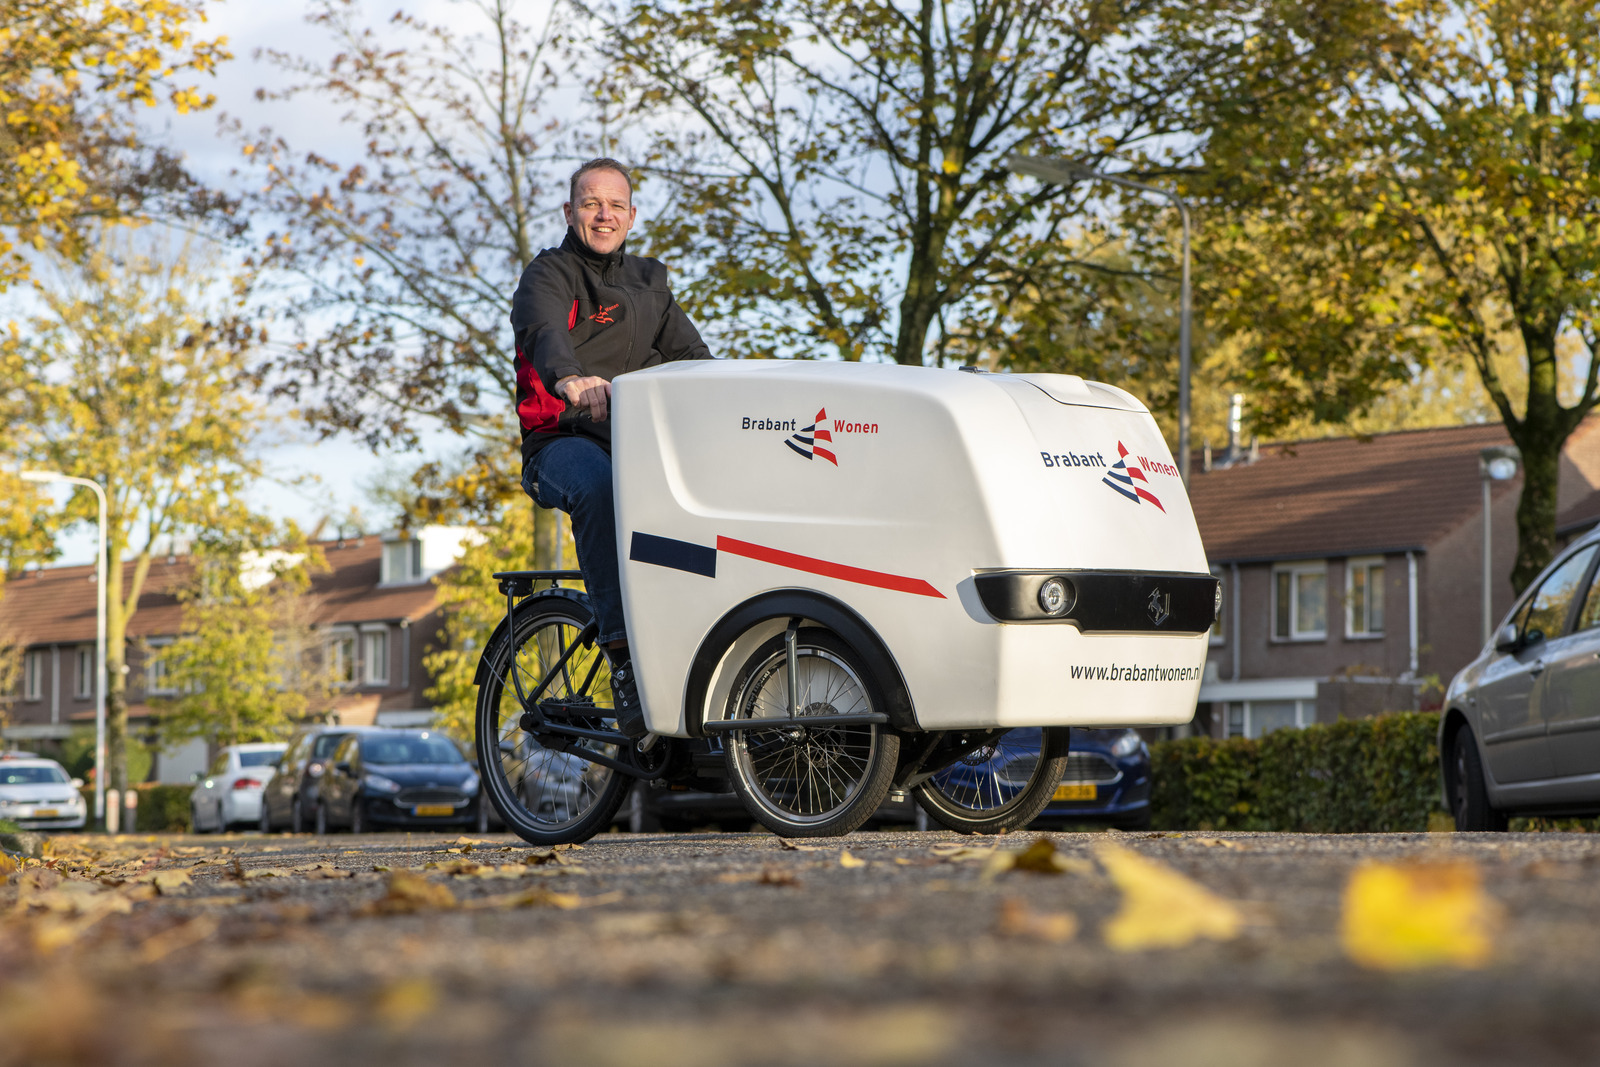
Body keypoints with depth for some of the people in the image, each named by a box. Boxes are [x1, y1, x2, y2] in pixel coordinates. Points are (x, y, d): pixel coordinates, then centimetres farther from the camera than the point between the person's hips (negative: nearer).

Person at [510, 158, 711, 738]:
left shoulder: (647, 282, 20)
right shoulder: (550, 274, 2)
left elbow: (689, 353, 6)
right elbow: (543, 332, -22)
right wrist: (572, 379, -45)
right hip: (561, 444, -5)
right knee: (600, 490, -39)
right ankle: (624, 657, -42)